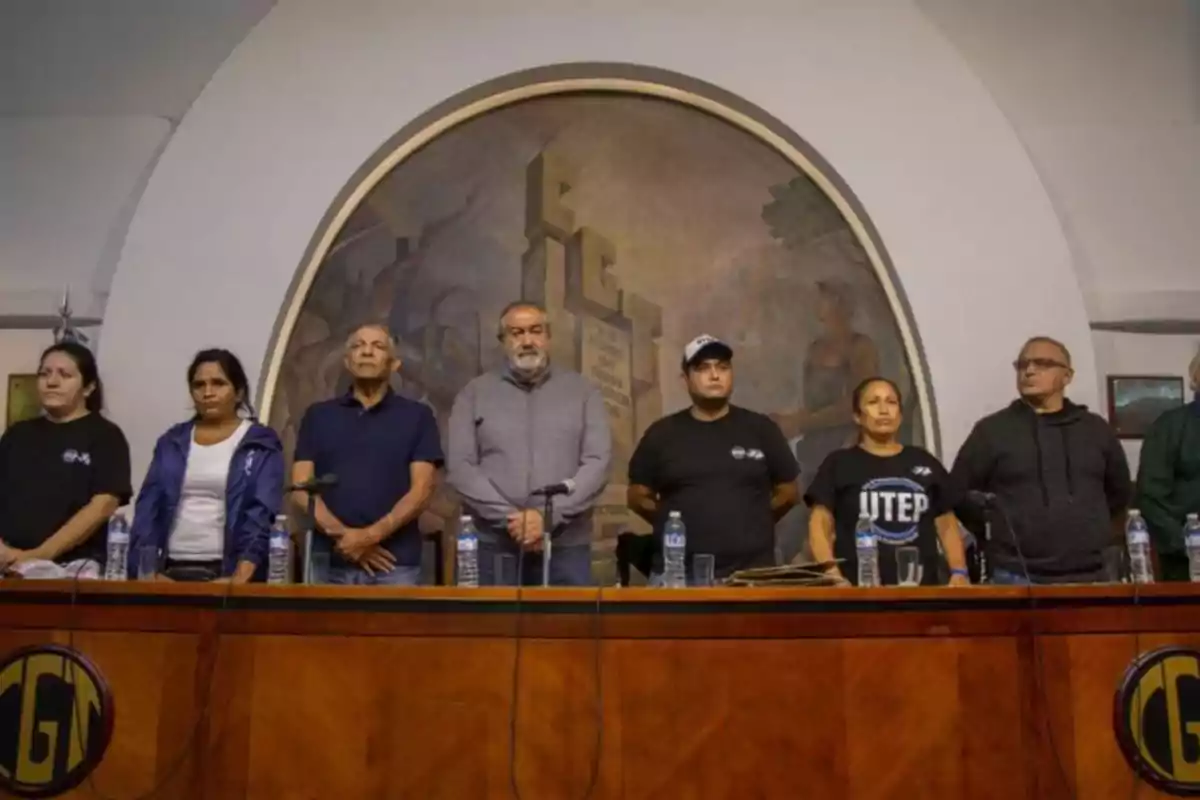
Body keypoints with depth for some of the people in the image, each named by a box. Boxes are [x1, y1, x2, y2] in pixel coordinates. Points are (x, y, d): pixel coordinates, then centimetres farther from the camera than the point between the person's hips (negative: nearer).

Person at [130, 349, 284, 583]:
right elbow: (148, 508, 5)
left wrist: (240, 578, -22)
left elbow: (262, 515, -10)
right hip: (172, 571, 3)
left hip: (225, 574, -3)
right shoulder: (171, 442, 12)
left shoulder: (262, 445, 0)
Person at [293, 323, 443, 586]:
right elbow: (301, 488, 4)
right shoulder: (317, 415, 12)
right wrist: (342, 535, -10)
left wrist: (371, 535, -14)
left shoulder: (417, 416, 7)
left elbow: (422, 490, -2)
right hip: (327, 562, 2)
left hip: (395, 564, -1)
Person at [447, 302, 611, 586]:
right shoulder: (474, 394, 8)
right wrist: (508, 518, -12)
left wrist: (549, 516, -13)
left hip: (566, 546, 0)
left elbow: (598, 463, -2)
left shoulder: (583, 391, 8)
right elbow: (461, 467, -1)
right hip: (493, 545, 0)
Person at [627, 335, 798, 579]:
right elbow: (638, 497, 12)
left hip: (752, 572, 1)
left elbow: (788, 492, 14)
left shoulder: (760, 428, 7)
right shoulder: (662, 434, 6)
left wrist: (752, 523, 7)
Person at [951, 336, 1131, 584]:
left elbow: (1120, 492, 23)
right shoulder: (991, 430, 2)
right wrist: (997, 532, 1)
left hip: (1088, 577, 3)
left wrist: (1094, 532, 15)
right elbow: (958, 493, 4)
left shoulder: (1096, 429, 12)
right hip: (1017, 578, -3)